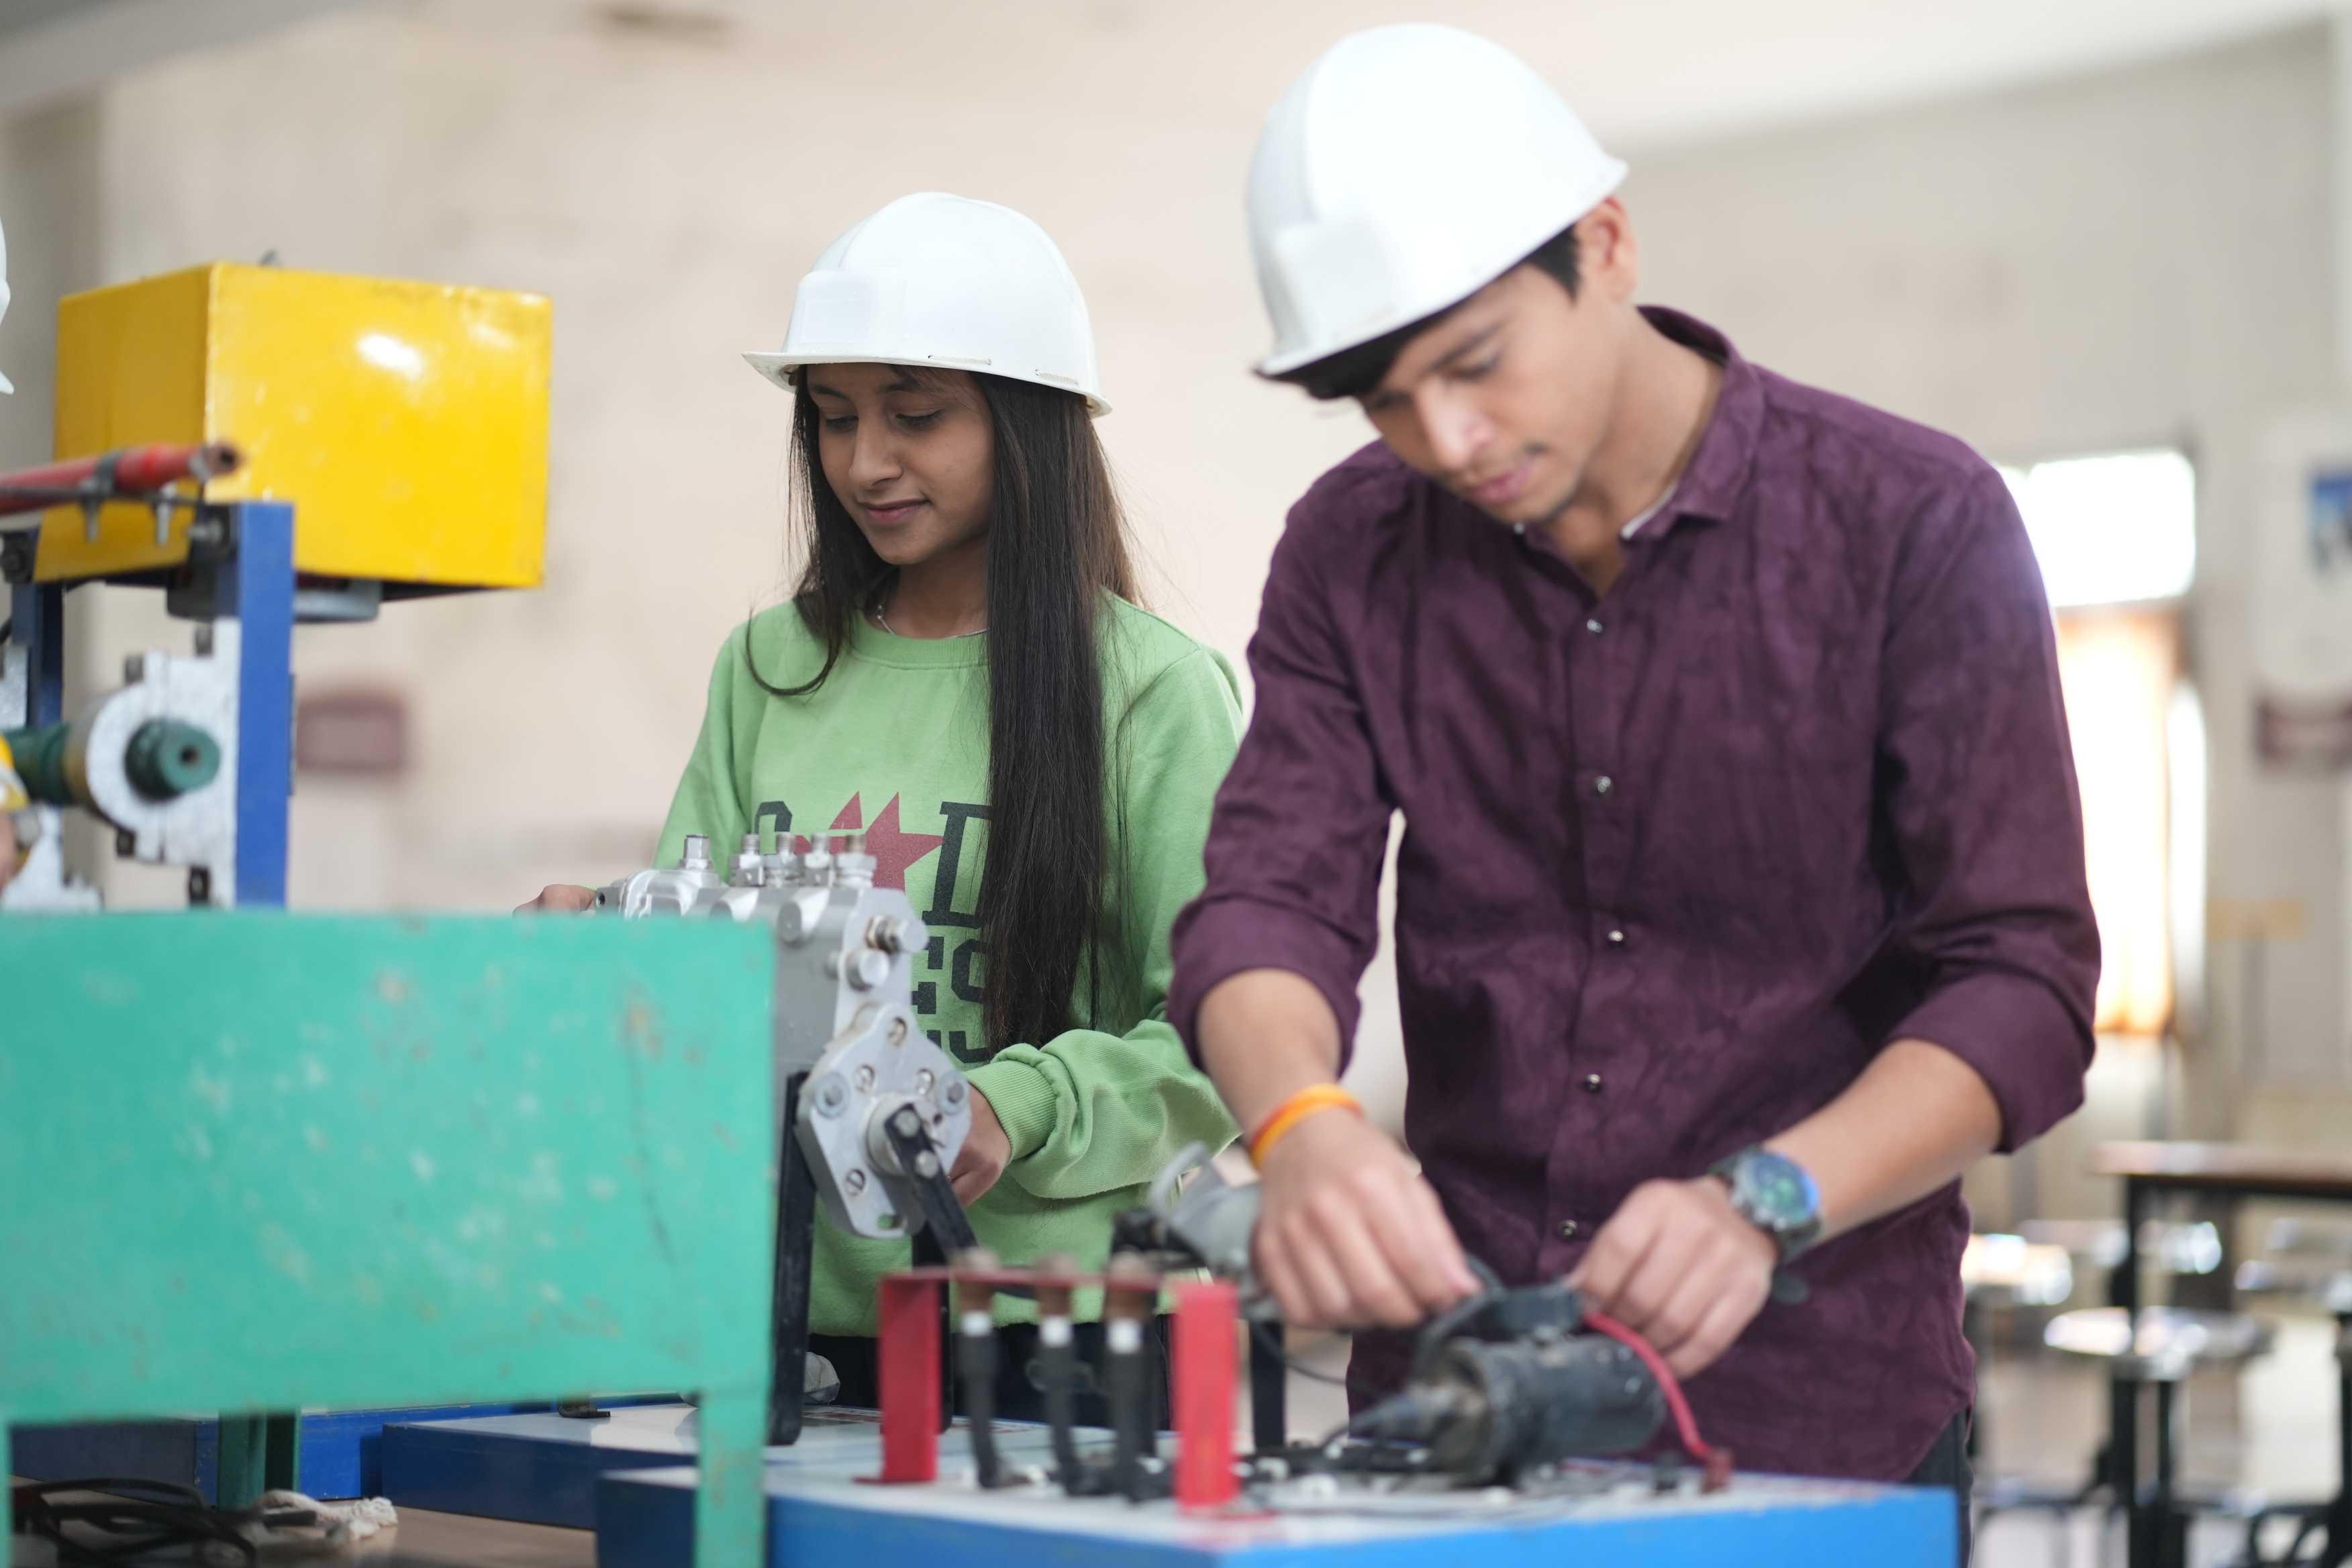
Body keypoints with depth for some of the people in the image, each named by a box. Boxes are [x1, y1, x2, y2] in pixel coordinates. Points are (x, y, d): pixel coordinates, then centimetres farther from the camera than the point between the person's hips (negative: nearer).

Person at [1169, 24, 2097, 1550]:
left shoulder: (1917, 524, -9)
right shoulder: (1355, 550, 2)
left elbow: (2022, 986, -12)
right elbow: (1269, 899, -8)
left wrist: (1765, 1203, -29)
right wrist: (1300, 1124, -30)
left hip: (1813, 1410, -3)